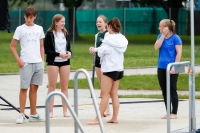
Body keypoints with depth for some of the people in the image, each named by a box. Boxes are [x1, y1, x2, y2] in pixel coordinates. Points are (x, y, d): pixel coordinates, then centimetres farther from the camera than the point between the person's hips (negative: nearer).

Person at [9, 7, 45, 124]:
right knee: (24, 88, -4)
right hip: (26, 63, -4)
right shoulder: (20, 29, 0)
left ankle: (34, 114, 14)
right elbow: (12, 46, 0)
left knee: (34, 88, 8)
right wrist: (19, 60, -9)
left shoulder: (39, 29, 11)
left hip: (38, 63, 4)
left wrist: (42, 60, 8)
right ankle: (22, 115, -1)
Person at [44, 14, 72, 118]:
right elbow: (46, 50, -10)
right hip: (53, 62, -4)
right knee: (52, 86, 0)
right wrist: (59, 54, -19)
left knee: (64, 86, 6)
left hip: (65, 62, 4)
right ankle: (50, 111, 5)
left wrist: (69, 53, -6)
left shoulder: (65, 34, 9)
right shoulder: (50, 34, -6)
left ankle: (65, 110, 11)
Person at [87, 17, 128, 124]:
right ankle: (114, 117, 11)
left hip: (109, 69, -8)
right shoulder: (122, 39, 6)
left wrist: (97, 50, 9)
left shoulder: (109, 38, -16)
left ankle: (98, 119, -5)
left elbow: (101, 52, -14)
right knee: (114, 94, 11)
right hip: (119, 69, 8)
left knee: (104, 95, -6)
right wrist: (95, 49, 21)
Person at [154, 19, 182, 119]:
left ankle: (174, 113, 5)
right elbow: (156, 47, -5)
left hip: (171, 68, -6)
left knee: (172, 90, -2)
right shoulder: (160, 36, 10)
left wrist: (175, 66, -18)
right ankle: (168, 112, 16)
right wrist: (163, 35, -8)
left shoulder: (175, 38, -8)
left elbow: (179, 53, -11)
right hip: (161, 67, 6)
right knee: (164, 91, 9)